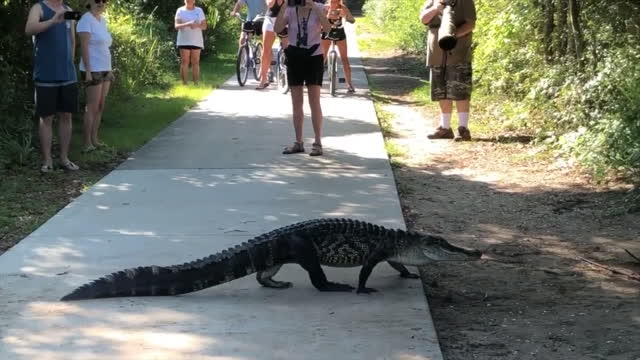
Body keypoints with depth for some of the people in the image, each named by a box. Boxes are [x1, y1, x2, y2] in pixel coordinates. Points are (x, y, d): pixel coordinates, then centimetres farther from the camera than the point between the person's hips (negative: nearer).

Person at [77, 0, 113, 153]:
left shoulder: (102, 20, 13)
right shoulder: (86, 20, -12)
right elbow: (84, 46, -17)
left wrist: (109, 69, 16)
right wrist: (88, 71, -22)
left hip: (104, 69, 8)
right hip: (93, 70, -8)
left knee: (100, 107, 9)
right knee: (92, 107, -8)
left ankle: (94, 140, 14)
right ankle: (87, 144, -6)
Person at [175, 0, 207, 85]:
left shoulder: (199, 11, 10)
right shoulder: (180, 11, 4)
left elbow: (204, 26, 7)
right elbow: (176, 26, -4)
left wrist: (197, 25, -16)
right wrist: (187, 24, -22)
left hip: (196, 41, 2)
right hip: (184, 41, -1)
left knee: (195, 63, 0)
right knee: (184, 63, -5)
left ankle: (196, 84, 1)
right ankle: (184, 84, -4)